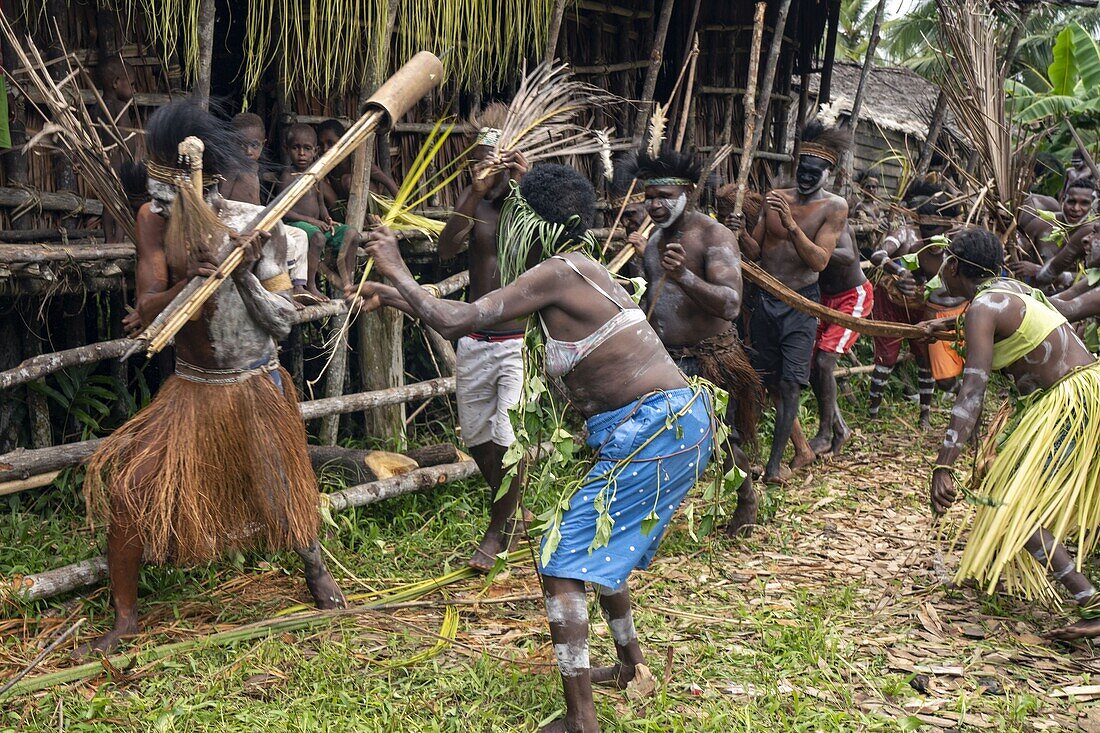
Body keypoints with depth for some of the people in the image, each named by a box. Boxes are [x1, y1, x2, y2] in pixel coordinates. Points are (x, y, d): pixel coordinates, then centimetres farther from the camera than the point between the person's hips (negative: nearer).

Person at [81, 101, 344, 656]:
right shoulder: (155, 220, -8)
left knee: (282, 500, 10)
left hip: (256, 389, -2)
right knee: (127, 489, -10)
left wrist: (244, 274, -27)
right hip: (191, 390, 2)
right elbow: (147, 312, -14)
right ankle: (124, 618, 8)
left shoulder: (256, 226, -14)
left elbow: (283, 322, -12)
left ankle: (315, 567, 44)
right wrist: (188, 283, -33)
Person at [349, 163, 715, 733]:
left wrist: (398, 273, -2)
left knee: (563, 565, -5)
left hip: (653, 430, -10)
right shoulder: (575, 272, 16)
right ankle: (630, 664, 44)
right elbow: (475, 315, 24)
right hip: (677, 423, 10)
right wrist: (394, 297, 25)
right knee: (602, 548, 27)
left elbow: (457, 322, -17)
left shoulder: (557, 274, -13)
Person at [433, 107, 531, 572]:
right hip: (474, 340, 4)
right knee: (477, 436, 13)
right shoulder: (472, 200, 2)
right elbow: (446, 251, -14)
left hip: (519, 341, -4)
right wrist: (475, 195, -27)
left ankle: (496, 532, 11)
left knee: (510, 439, -9)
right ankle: (513, 515, 35)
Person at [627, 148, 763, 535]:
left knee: (721, 443, 6)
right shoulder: (657, 235, 7)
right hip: (663, 358, 6)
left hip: (707, 360, -6)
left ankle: (746, 501, 35)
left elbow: (730, 306, -31)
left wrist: (685, 276, -44)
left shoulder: (714, 236, -17)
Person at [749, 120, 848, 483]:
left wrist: (791, 225, -27)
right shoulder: (774, 198, 3)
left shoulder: (834, 207, -6)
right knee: (769, 380, 10)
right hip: (765, 299, 4)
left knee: (790, 383, -10)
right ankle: (799, 445, 29)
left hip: (801, 303, -4)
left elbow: (819, 260, -15)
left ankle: (775, 463, -6)